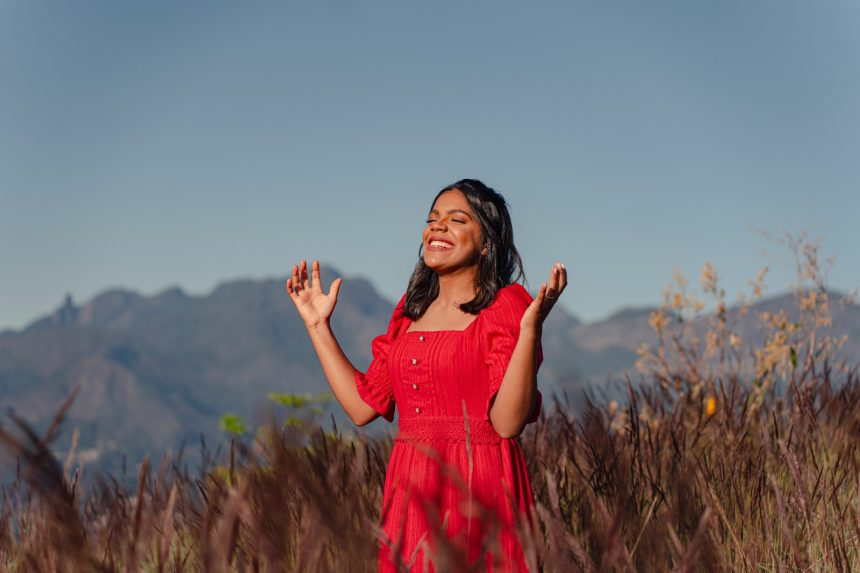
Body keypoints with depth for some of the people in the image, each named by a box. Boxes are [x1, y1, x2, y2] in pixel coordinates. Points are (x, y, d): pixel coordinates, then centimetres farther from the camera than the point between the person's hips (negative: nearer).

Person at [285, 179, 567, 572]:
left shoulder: (506, 305, -6)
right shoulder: (410, 310, 14)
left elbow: (508, 422, -16)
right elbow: (362, 406, 10)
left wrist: (531, 328, -25)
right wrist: (318, 325, 15)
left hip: (479, 487, -6)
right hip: (412, 490, 6)